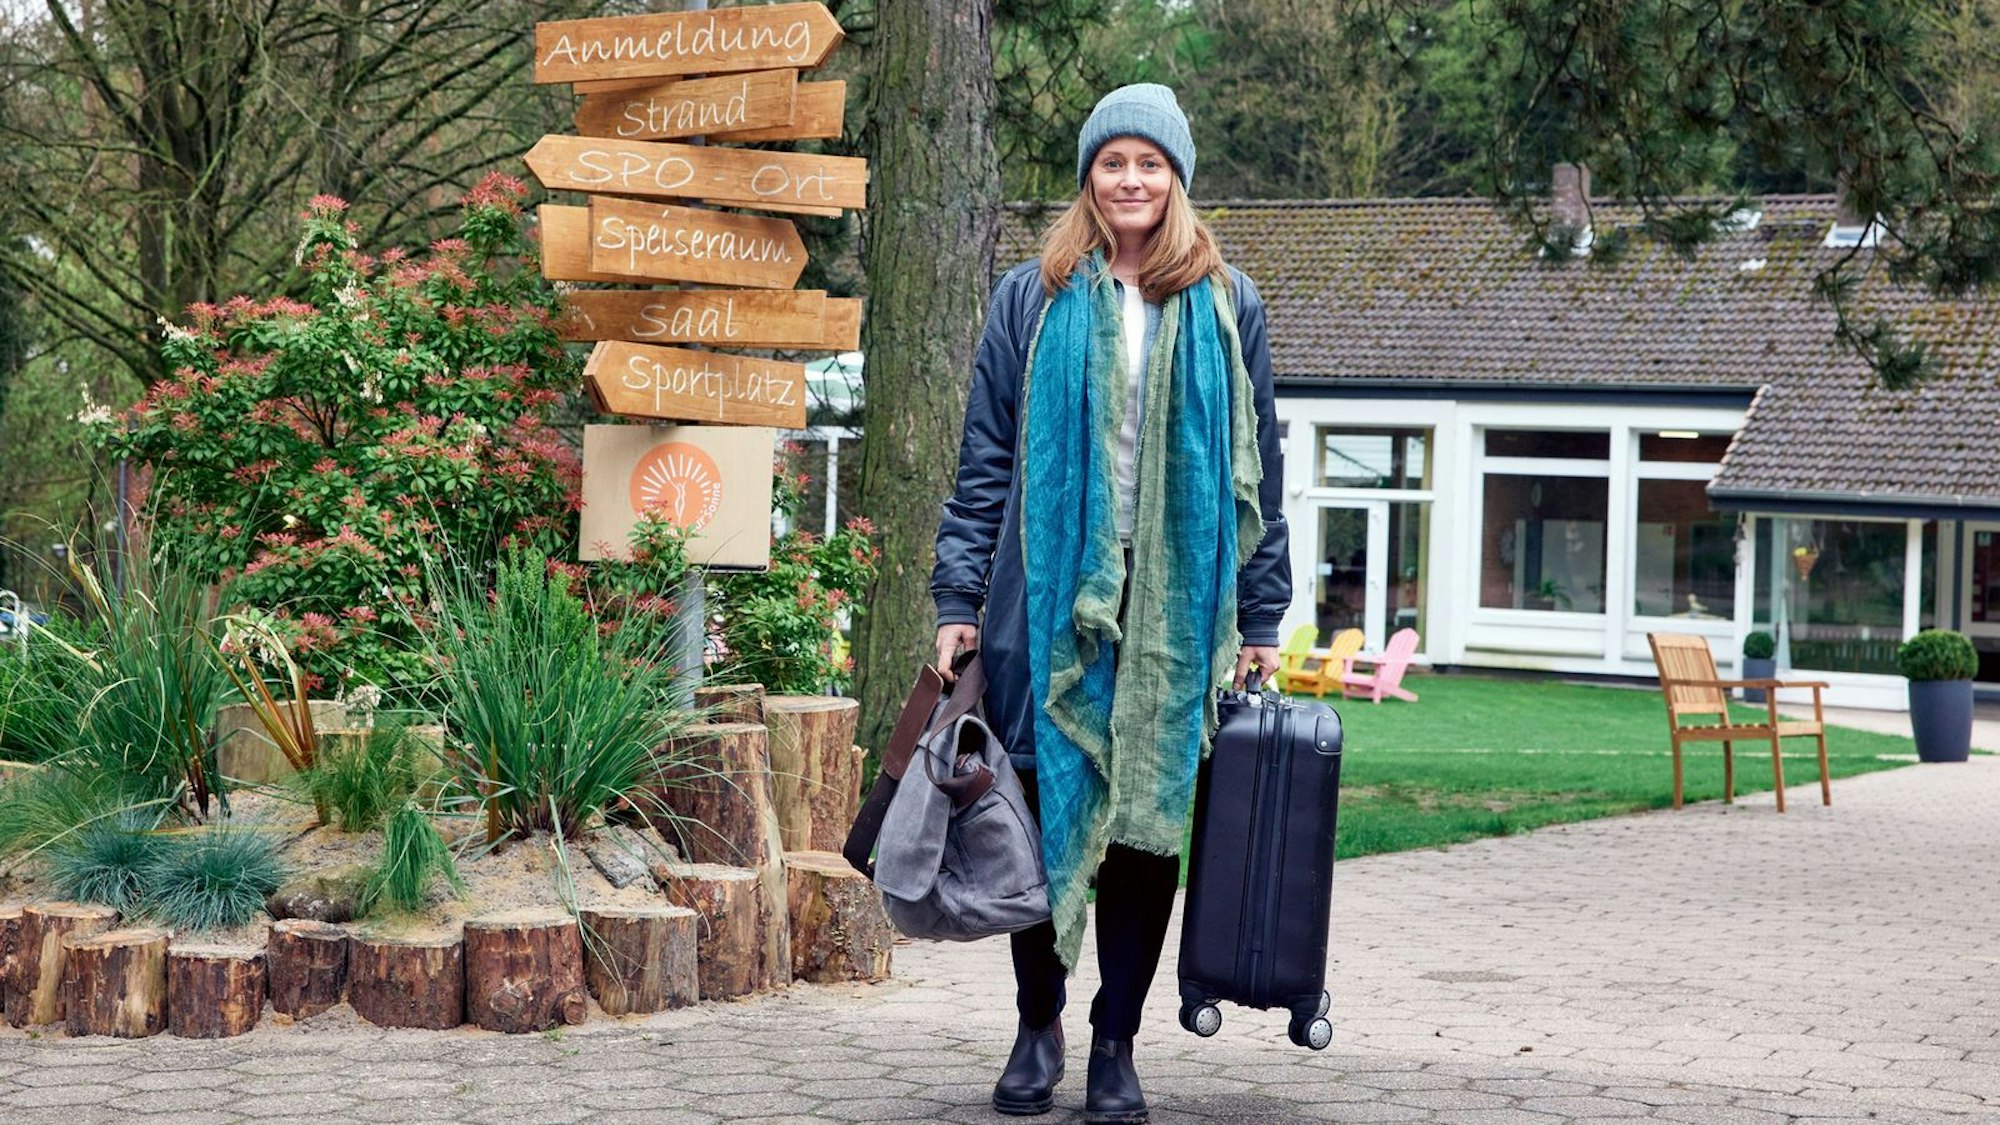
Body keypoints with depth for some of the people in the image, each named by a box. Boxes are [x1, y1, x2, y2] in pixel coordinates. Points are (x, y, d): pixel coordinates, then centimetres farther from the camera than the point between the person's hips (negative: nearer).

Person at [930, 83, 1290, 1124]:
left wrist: (1260, 619, 6)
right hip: (1048, 598, 0)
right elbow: (985, 461, 7)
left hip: (1176, 608, 0)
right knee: (1044, 811, 2)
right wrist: (958, 600, 0)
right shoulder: (1032, 300, 7)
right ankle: (1038, 1029, 16)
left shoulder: (1224, 307, 9)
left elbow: (1256, 471, 10)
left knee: (1147, 823, 2)